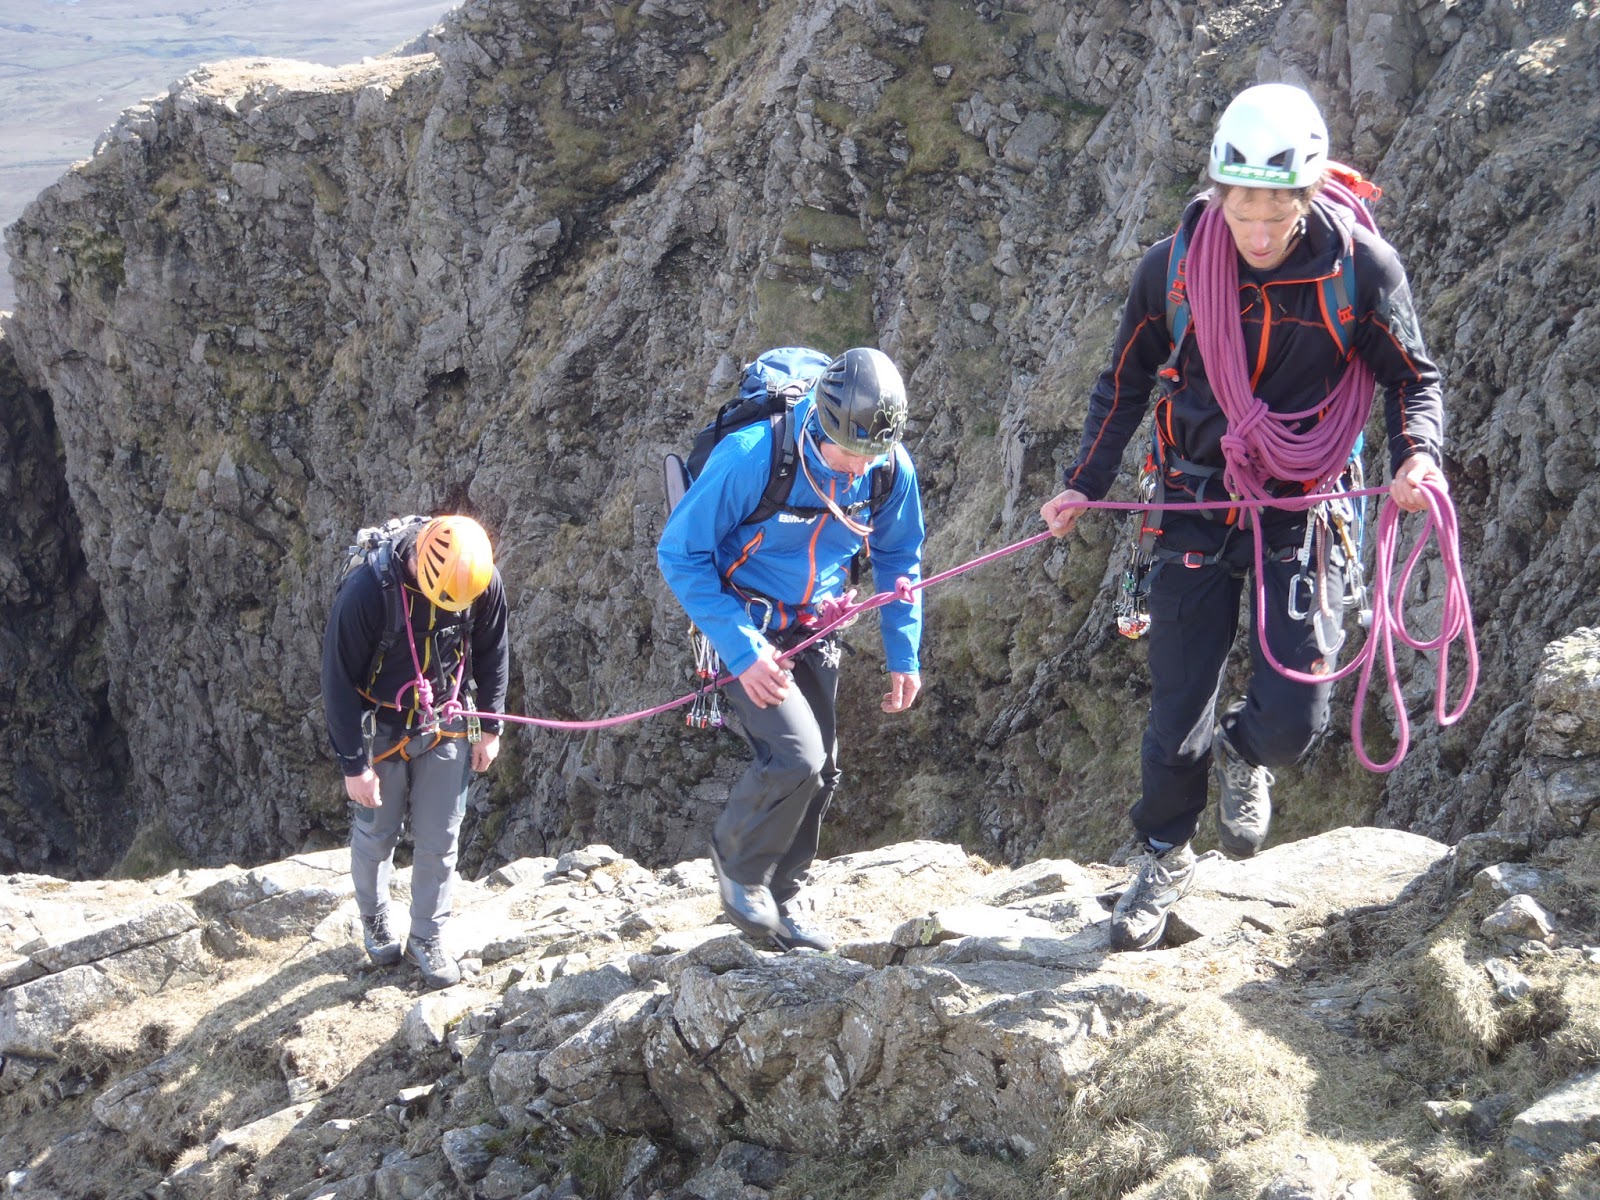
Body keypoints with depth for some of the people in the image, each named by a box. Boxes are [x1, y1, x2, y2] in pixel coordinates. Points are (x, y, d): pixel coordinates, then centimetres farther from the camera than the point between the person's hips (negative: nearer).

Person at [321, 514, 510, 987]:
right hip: (381, 730, -2)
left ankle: (427, 938, 24)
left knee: (439, 841, 7)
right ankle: (374, 919, 38)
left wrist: (490, 728, 4)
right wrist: (354, 764, -15)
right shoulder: (367, 590, -31)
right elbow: (339, 680, -20)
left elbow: (492, 651, 1)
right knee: (375, 835, 13)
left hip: (446, 728, 2)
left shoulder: (484, 581, -19)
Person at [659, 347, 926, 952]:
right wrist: (742, 650, -27)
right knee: (796, 755, -20)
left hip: (813, 630, 5)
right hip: (744, 626, -5)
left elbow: (899, 560, 7)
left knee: (819, 775, 7)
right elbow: (680, 554, -20)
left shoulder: (892, 470, -13)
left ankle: (779, 900, 27)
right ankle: (738, 867, 7)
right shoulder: (750, 457, -28)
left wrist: (903, 655, 2)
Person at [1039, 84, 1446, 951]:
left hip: (1303, 507, -1)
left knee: (1291, 716, -10)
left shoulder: (1360, 266, -15)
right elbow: (1124, 385, 7)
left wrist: (1417, 454, -21)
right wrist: (1084, 486, 1)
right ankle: (1163, 857, 30)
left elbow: (1413, 380, -1)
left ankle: (1242, 755, 28)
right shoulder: (1171, 266, -10)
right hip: (1198, 507, 1)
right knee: (1176, 707, 4)